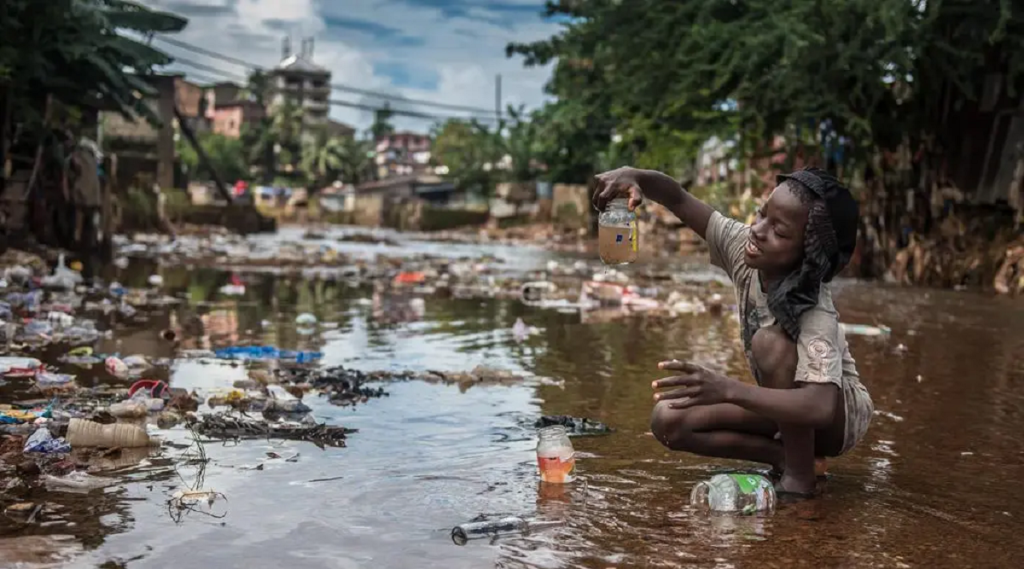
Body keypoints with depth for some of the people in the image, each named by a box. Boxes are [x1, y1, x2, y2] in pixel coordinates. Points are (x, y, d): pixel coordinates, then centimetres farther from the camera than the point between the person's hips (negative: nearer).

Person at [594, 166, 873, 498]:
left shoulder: (815, 314, -35)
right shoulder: (744, 248, -17)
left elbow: (820, 407, -47)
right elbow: (680, 200, -16)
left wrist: (727, 389, -57)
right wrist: (635, 177, -39)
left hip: (839, 413, -6)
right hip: (784, 403, 6)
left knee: (770, 341, -36)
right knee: (668, 421, -14)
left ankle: (800, 474, -20)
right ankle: (785, 456, -3)